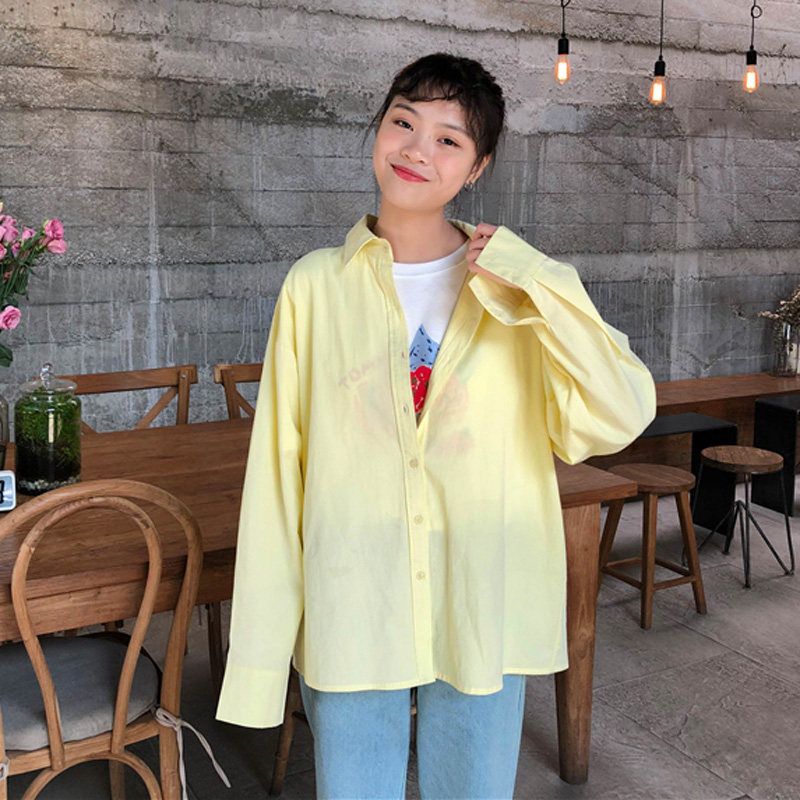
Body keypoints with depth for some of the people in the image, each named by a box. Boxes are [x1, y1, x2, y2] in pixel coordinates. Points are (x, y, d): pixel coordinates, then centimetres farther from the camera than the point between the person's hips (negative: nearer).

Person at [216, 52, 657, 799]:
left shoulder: (513, 284, -1)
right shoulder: (316, 284, -3)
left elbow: (615, 422, -11)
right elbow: (275, 471, -2)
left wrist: (536, 282, -17)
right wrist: (259, 648, -2)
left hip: (483, 618, 1)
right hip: (349, 618, 0)